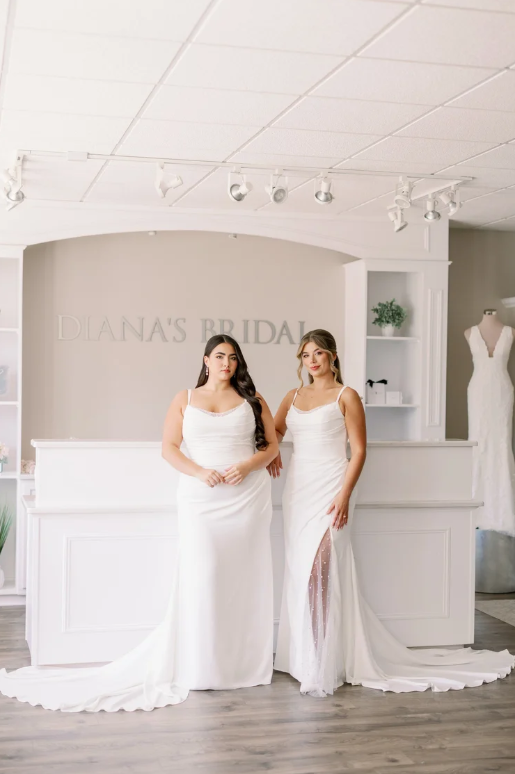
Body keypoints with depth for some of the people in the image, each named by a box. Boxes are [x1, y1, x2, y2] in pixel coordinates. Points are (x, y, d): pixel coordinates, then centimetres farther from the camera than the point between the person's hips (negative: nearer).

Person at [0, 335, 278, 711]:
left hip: (249, 494, 1)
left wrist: (248, 465, -10)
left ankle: (244, 663, 11)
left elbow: (272, 444, 9)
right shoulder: (185, 399, 9)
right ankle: (199, 666, 3)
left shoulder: (252, 399, 10)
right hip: (201, 497, -1)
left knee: (244, 576, 1)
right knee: (201, 576, -7)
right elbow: (169, 447, 4)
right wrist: (199, 472, -12)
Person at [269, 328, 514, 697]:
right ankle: (301, 655, 20)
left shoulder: (346, 396, -3)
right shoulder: (294, 397, 14)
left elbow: (359, 451, -7)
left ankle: (323, 667, -7)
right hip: (298, 489, 6)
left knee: (320, 571, -12)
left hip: (329, 490, -6)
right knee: (299, 571, 9)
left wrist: (344, 496, -16)